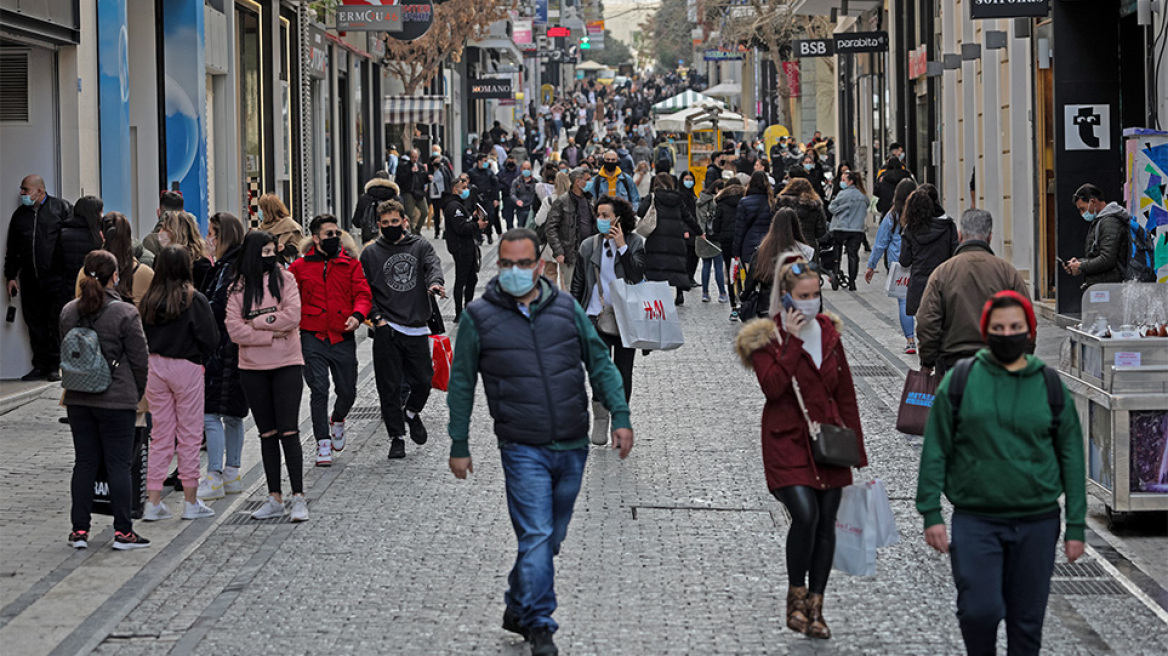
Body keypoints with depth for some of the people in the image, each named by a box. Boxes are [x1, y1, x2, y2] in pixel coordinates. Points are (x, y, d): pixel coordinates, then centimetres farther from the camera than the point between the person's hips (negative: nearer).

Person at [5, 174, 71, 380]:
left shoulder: (62, 208, 2)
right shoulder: (20, 215, 16)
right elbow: (12, 249, 21)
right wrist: (10, 276, 15)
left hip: (56, 278, -5)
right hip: (30, 281, 5)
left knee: (57, 322, -5)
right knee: (35, 323, 4)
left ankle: (56, 366, 0)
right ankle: (41, 366, 10)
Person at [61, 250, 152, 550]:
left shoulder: (68, 312, 3)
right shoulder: (125, 314, -12)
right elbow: (140, 359, -7)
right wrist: (137, 393, 8)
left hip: (77, 400, 5)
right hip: (117, 401, -5)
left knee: (84, 463, 10)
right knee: (119, 465, 1)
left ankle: (79, 529, 11)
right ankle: (123, 532, 3)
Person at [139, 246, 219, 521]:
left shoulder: (149, 299, -1)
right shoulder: (194, 300, -13)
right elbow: (211, 339, -10)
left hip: (155, 365, 4)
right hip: (186, 367, -4)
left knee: (160, 435, 11)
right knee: (190, 435, 6)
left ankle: (153, 502, 8)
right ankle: (191, 502, 12)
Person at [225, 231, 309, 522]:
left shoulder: (285, 278, 1)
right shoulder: (238, 287, 3)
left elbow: (292, 317, -10)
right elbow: (234, 329, -7)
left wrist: (256, 322, -8)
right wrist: (271, 334, -13)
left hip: (287, 365, -2)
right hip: (252, 368, 2)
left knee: (288, 432, -7)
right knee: (267, 434, 8)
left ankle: (299, 498, -5)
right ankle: (274, 499, 14)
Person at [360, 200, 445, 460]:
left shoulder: (420, 245, 9)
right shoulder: (371, 252, 7)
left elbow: (433, 264, -10)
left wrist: (435, 282, -33)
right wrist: (376, 317, -7)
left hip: (417, 327, 1)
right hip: (386, 330, -1)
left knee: (423, 380, 3)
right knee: (389, 387, -2)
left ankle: (411, 412, 34)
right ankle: (396, 437, 9)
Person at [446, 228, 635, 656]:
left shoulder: (566, 308, 5)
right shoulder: (479, 317, -2)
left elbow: (600, 363, 11)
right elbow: (461, 384, 5)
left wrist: (620, 417, 1)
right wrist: (459, 446, 4)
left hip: (572, 446, 4)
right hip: (523, 448, -4)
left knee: (550, 538, 13)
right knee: (536, 537, -11)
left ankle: (518, 611, 29)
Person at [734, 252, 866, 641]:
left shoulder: (829, 332, 9)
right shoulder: (767, 336, -5)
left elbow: (845, 394, 12)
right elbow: (772, 386, -20)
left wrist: (856, 447, 10)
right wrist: (793, 341, -20)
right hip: (788, 443, -5)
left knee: (826, 522, 3)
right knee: (805, 515, -20)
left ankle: (815, 608, 13)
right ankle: (796, 598, -1)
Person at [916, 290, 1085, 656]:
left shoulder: (1050, 386, 5)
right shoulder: (960, 381, 1)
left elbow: (1071, 458, 8)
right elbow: (935, 451, 3)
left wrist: (1076, 527, 4)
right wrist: (931, 514, -4)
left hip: (1037, 522, 2)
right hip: (975, 520, -1)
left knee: (1027, 622, 6)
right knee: (979, 610, -15)